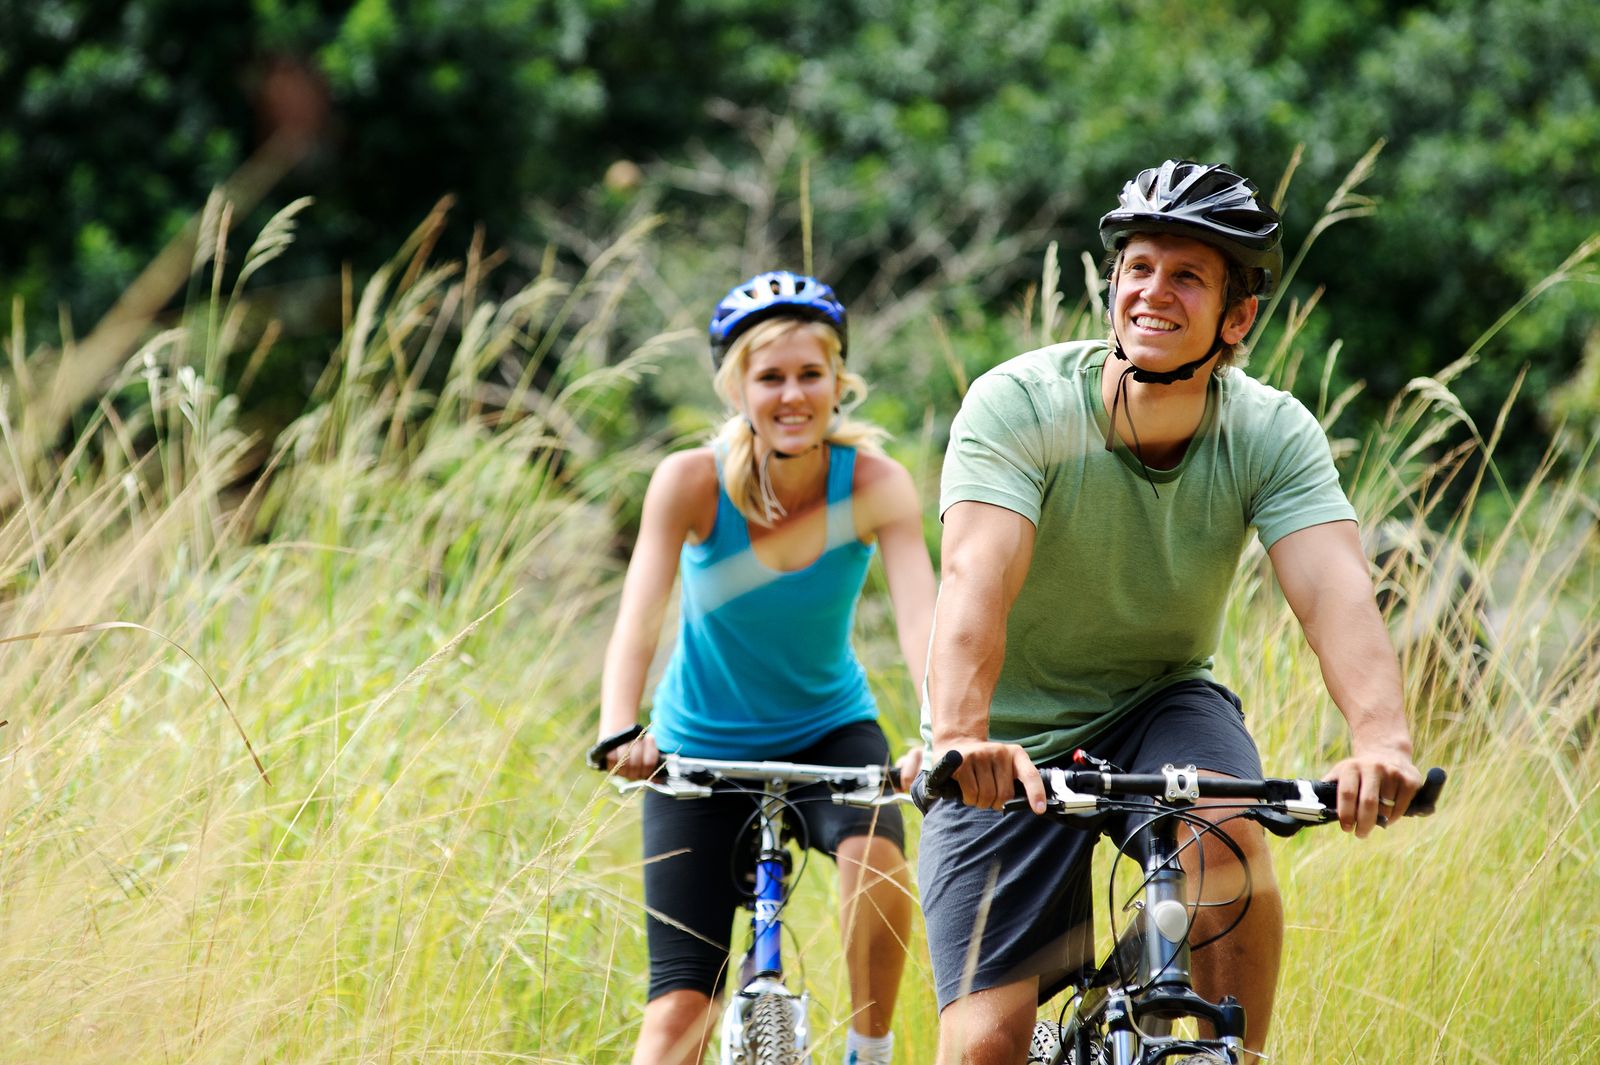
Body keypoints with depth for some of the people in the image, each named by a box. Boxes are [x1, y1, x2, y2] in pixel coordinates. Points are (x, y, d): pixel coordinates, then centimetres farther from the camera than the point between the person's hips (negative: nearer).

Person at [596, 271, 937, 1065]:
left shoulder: (876, 485, -19)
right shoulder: (693, 482, -21)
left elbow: (920, 621, -32)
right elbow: (638, 618, -31)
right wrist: (619, 733, -50)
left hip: (828, 729, 0)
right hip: (703, 750, 0)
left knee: (875, 855, -32)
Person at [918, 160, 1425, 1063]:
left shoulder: (1271, 434, -14)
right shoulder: (1020, 405, -22)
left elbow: (1335, 591, -30)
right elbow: (977, 576, -36)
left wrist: (1385, 741, -50)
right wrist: (959, 738, -55)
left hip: (1161, 709, 2)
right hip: (1013, 751, -2)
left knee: (1228, 839, -32)